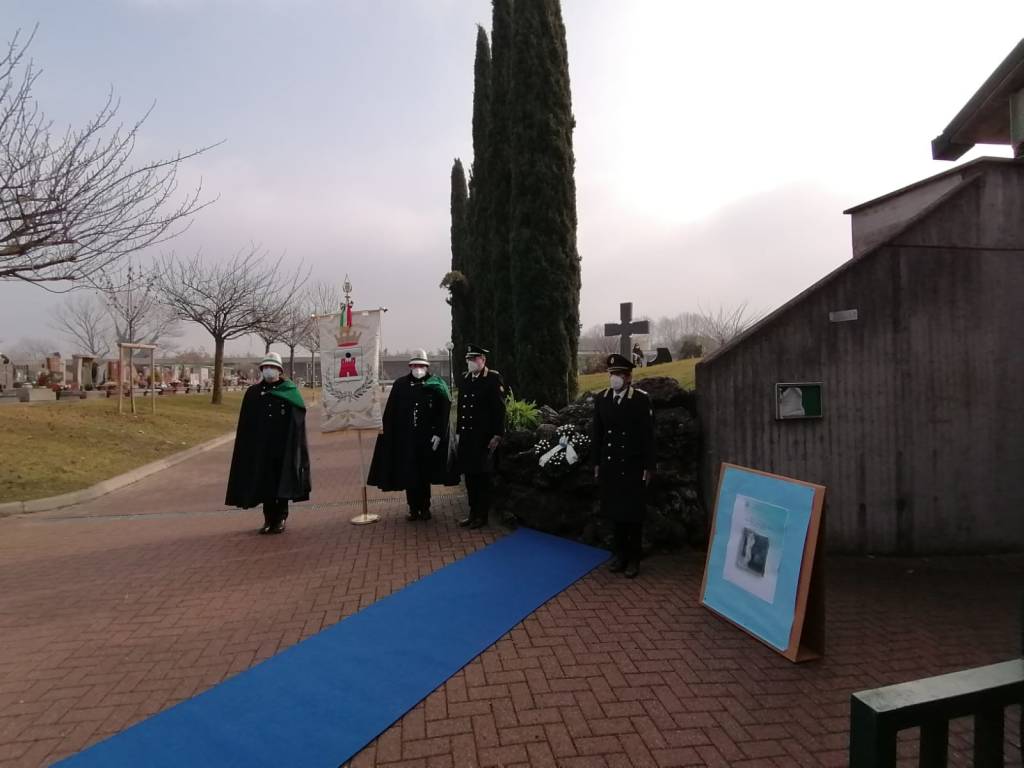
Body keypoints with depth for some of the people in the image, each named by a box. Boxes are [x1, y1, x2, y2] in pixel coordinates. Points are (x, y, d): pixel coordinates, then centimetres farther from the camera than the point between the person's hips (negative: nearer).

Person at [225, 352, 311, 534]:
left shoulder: (290, 392, 1)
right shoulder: (253, 393, 6)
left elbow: (298, 420, -3)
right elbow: (246, 423, 5)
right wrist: (248, 446, -4)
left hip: (283, 445, -2)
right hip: (260, 447, 2)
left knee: (282, 480, 3)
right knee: (264, 481, 5)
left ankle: (281, 519, 14)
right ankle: (269, 519, 15)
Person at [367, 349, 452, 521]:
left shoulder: (437, 386, 0)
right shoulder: (400, 385, 4)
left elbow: (444, 413, -2)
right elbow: (390, 413, 2)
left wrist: (438, 434, -9)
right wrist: (387, 434, -3)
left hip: (427, 439, -1)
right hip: (405, 440, 1)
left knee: (424, 475, 7)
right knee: (408, 474, 5)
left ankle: (425, 508, 20)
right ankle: (413, 508, 17)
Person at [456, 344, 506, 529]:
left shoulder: (493, 378, -7)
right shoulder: (464, 379, 12)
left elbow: (499, 408, -11)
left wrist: (497, 435, -15)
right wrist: (458, 432, 13)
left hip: (484, 437, -6)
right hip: (467, 436, 6)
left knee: (482, 476, 2)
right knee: (469, 475, 12)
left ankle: (482, 515, 13)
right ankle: (473, 513, 23)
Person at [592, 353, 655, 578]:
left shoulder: (641, 399, -10)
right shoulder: (602, 398, 3)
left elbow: (648, 434, -9)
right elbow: (597, 434, 8)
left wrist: (648, 467, -9)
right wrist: (597, 463, 8)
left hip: (633, 466, -3)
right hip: (610, 465, 4)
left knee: (633, 513, 7)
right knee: (615, 511, 12)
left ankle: (634, 558, 21)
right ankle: (620, 553, 28)